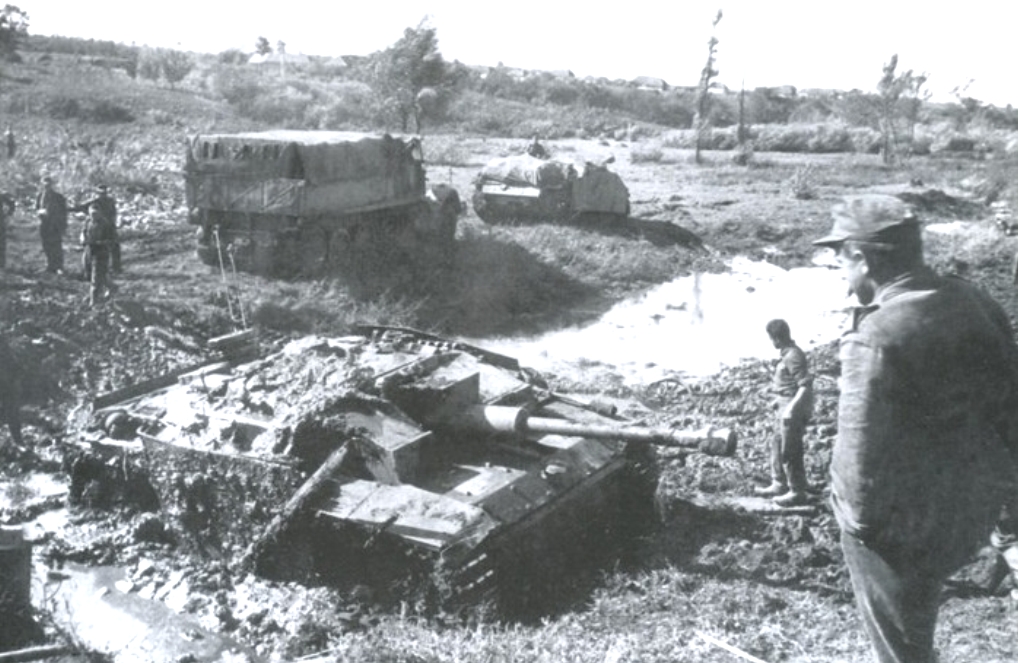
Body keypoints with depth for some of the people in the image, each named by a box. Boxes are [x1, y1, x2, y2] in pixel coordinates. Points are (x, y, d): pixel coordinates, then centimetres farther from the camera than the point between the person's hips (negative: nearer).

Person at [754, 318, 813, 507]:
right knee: (777, 444, 18)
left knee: (790, 452, -2)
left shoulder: (793, 356, -20)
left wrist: (791, 408, -26)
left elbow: (805, 385, -24)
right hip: (787, 407, 10)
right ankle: (779, 484, 27)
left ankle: (797, 492, 8)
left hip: (794, 409, -10)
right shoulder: (788, 353, 9)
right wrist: (780, 400, 25)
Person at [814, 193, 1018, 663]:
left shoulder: (876, 338, -27)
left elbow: (863, 449, -25)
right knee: (914, 619, 31)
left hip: (899, 523, -7)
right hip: (971, 504, 7)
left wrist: (856, 514, -9)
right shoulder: (975, 303, -2)